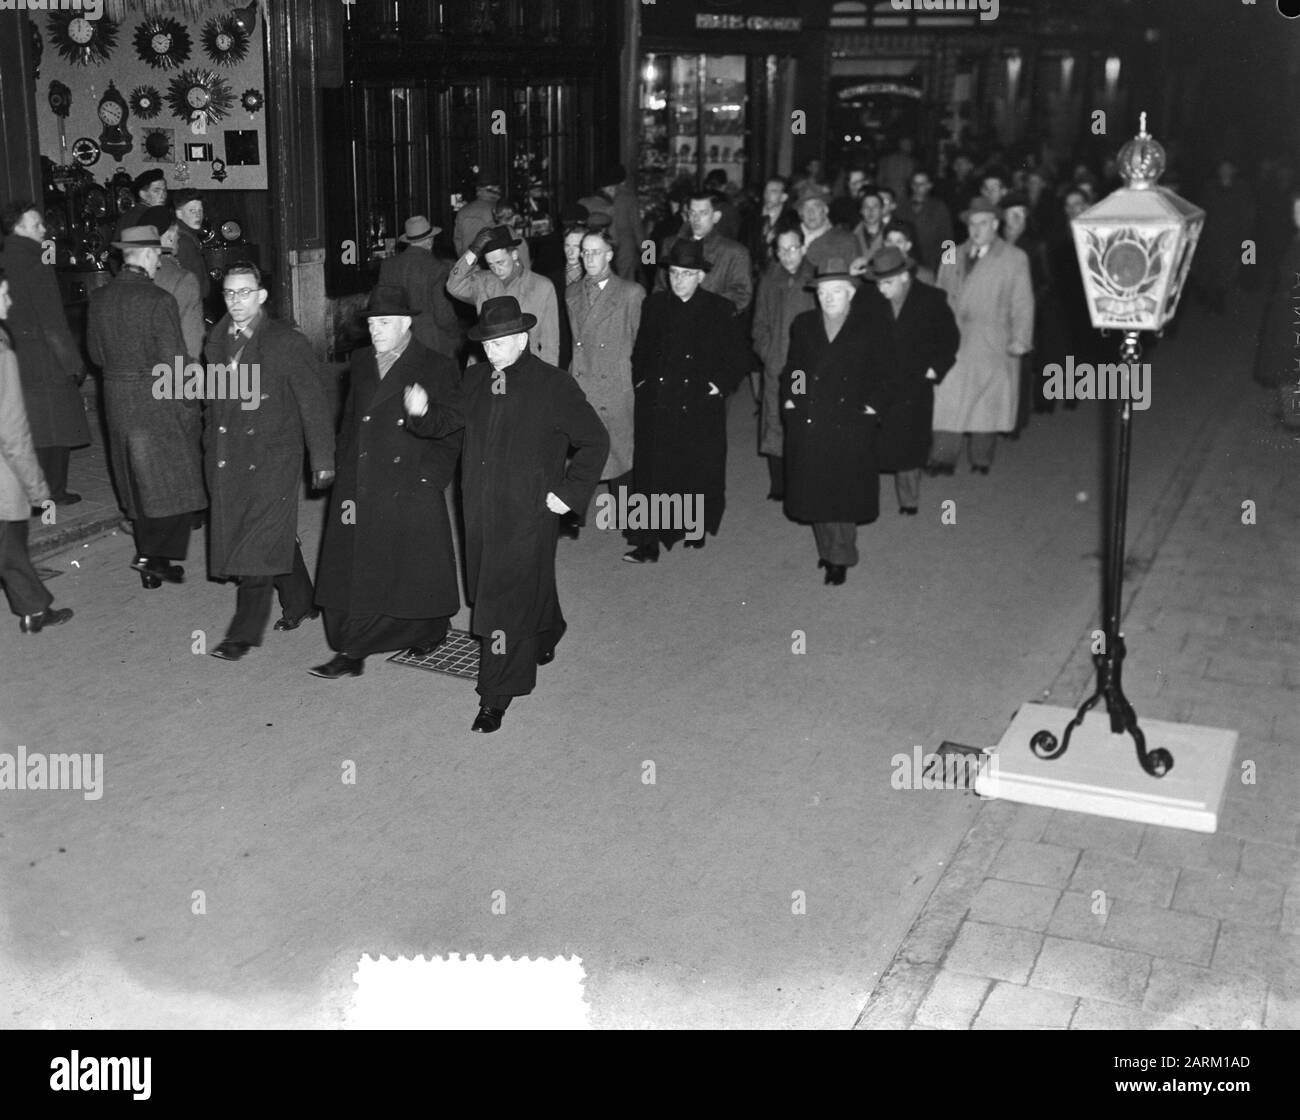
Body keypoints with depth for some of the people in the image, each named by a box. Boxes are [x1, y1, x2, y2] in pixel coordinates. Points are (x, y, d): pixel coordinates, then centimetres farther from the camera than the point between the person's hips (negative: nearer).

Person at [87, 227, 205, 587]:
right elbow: (174, 362, -16)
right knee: (174, 485, 6)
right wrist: (189, 408, -8)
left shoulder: (99, 298, 3)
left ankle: (150, 564, 23)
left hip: (117, 404, 6)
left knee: (137, 487, 16)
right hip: (158, 404, -6)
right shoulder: (159, 300, -16)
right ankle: (155, 556, 1)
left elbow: (96, 353, 10)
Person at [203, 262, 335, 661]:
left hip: (272, 457, -5)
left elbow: (313, 402, -5)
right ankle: (300, 603, 33)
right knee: (275, 538, 14)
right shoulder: (218, 340, 10)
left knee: (258, 544, -8)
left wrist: (323, 459, -6)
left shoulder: (287, 342, -7)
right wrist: (211, 445, 13)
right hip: (228, 459, 5)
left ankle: (244, 632, -2)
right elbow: (212, 399, 17)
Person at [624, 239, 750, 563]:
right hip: (656, 405, 2)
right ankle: (647, 544, -2)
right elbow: (640, 348, 19)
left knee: (698, 471, 7)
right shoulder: (654, 305, 8)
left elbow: (739, 357, 4)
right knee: (652, 472, -4)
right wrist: (640, 379, 9)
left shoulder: (718, 309, 0)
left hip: (700, 405, -1)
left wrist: (719, 385, -4)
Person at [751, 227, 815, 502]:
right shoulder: (769, 281, 7)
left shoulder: (815, 280, 0)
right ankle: (778, 487, 13)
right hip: (776, 367, 2)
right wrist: (767, 354, 0)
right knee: (775, 425, 3)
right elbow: (760, 324, 12)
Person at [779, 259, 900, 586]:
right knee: (815, 493, 8)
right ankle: (828, 550, 23)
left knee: (845, 493, 0)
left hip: (851, 425, -3)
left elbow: (887, 372, 0)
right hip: (808, 423, 3)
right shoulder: (803, 325, 10)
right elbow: (791, 368, 16)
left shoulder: (871, 325, -1)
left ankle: (840, 558, 10)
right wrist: (789, 399, 3)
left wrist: (873, 406, -8)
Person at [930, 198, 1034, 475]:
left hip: (993, 345, -2)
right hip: (953, 341, 2)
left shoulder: (1014, 259, 5)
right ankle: (943, 460, -4)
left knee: (988, 405, 4)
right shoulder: (953, 257, 15)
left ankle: (981, 461, 15)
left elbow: (1022, 304, 0)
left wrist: (1020, 339, -10)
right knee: (947, 401, -6)